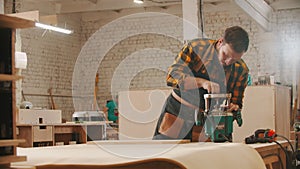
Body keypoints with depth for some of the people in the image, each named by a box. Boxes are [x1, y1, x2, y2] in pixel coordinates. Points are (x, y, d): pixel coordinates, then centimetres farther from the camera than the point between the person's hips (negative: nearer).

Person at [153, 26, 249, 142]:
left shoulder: (241, 70, -3)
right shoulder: (196, 47, -11)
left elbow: (236, 102, 5)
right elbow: (172, 75, -21)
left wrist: (233, 108, -20)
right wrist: (202, 82, -35)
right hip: (177, 114, -1)